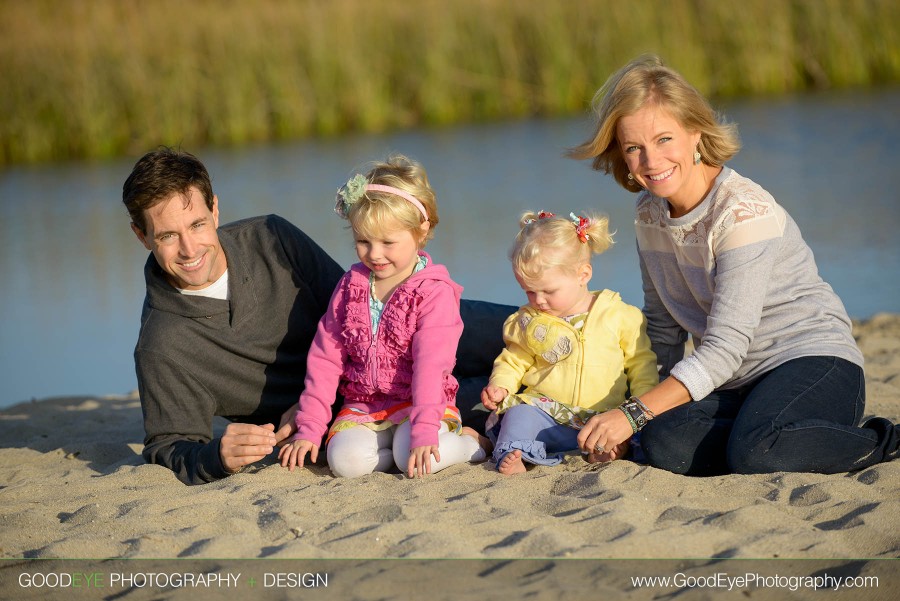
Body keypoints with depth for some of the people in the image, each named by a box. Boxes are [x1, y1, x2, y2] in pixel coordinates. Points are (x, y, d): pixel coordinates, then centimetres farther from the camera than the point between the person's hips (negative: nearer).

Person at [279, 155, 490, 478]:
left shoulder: (435, 292, -8)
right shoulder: (350, 286, 7)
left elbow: (430, 364, -20)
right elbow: (325, 358, 7)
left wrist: (424, 431, -32)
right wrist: (308, 428, 0)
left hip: (417, 404, -3)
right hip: (362, 407, 3)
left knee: (413, 459, -33)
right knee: (346, 458, -27)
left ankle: (468, 443, -5)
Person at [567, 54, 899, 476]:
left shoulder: (743, 212, -16)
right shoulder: (649, 213, 6)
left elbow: (725, 346, -22)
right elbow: (661, 327, 16)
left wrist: (635, 413, -27)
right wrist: (645, 407, 2)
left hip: (812, 362, -5)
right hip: (736, 383, 6)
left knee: (755, 451, -37)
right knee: (664, 444, -28)